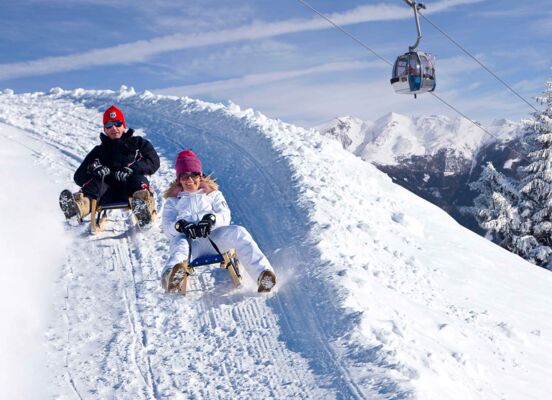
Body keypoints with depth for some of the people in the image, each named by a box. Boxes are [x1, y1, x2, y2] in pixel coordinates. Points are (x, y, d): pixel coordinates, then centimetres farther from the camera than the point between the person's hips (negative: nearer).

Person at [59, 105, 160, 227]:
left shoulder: (138, 143, 27)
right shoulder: (99, 151, 31)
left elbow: (154, 162, 7)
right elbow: (78, 177, 19)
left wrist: (132, 169, -12)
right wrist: (92, 169, -6)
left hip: (130, 189, -2)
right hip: (108, 194, 2)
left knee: (138, 179, -33)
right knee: (97, 179, -28)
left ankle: (143, 206, -68)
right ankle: (81, 204, -61)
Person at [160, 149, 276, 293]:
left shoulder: (212, 194, 32)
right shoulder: (172, 201, 31)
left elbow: (225, 215, 13)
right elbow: (166, 226, 12)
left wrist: (212, 218, -14)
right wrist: (180, 225, -15)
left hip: (213, 237, 1)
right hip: (188, 239, -1)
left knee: (238, 232, -30)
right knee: (179, 243, -38)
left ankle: (263, 273, -46)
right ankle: (172, 276, -73)